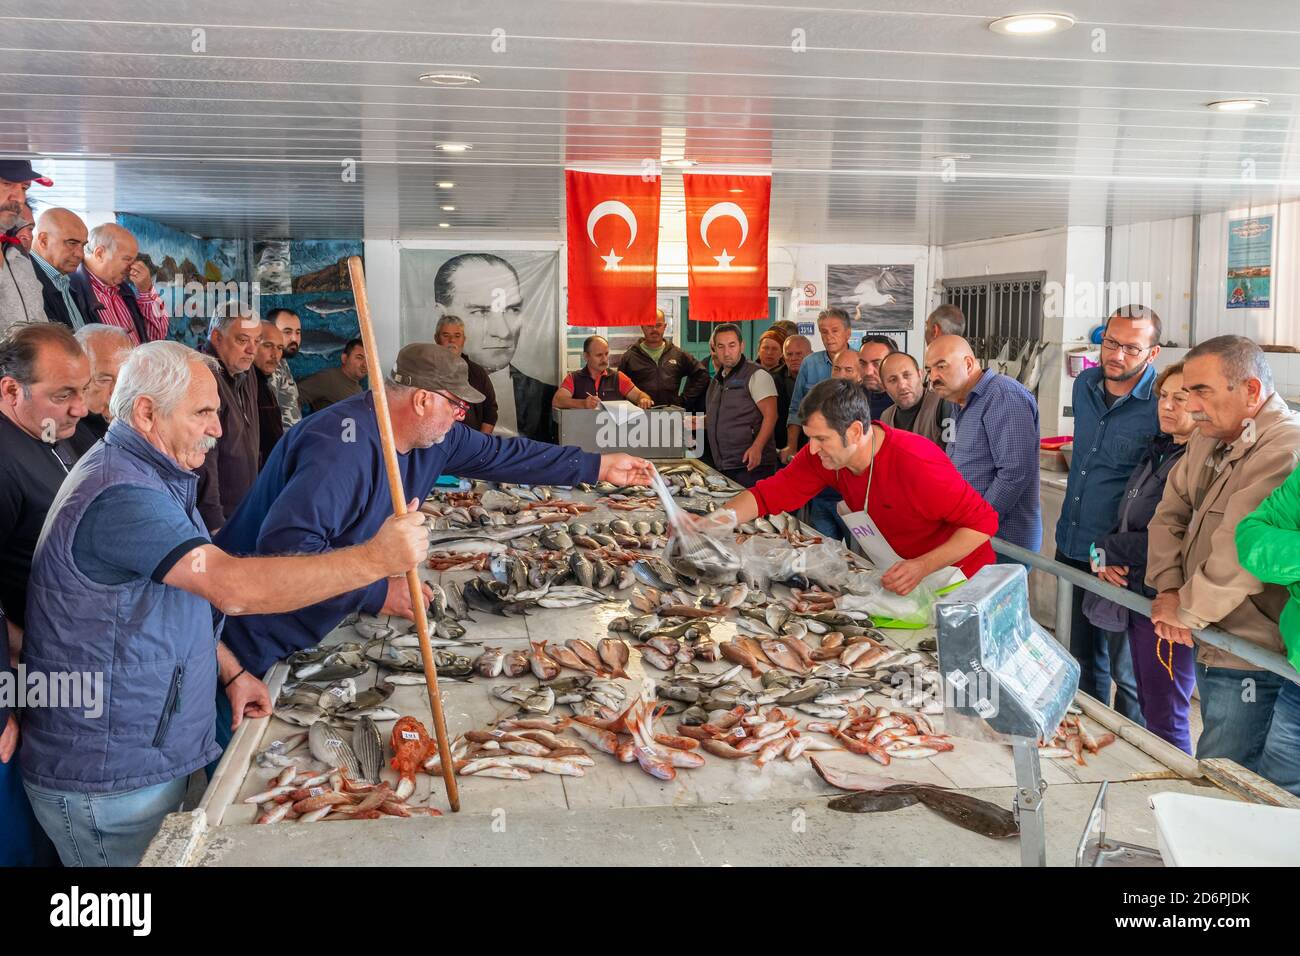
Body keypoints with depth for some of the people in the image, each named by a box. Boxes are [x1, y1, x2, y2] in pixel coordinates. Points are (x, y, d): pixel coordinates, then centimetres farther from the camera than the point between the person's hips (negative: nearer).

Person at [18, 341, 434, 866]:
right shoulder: (119, 496, -26)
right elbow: (234, 587, -36)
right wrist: (374, 558, -34)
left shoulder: (151, 477, 11)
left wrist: (230, 671, 7)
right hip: (105, 783, -9)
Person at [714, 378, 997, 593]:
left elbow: (983, 521, -25)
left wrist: (922, 566, -35)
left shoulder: (916, 463, -31)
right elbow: (768, 494, -8)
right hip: (896, 573, 6)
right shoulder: (823, 454, -12)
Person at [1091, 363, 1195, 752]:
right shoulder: (1160, 450, 11)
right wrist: (1109, 558, -3)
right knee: (1147, 706, 21)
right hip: (1136, 593, 9)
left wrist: (1107, 549, -13)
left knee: (1165, 719, 2)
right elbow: (1128, 519, 16)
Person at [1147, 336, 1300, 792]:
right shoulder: (1209, 438, 9)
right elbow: (1170, 512, 12)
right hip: (1217, 646, 10)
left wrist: (1186, 610, -13)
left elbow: (1238, 558, -27)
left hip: (1256, 664, -9)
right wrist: (1168, 587, -3)